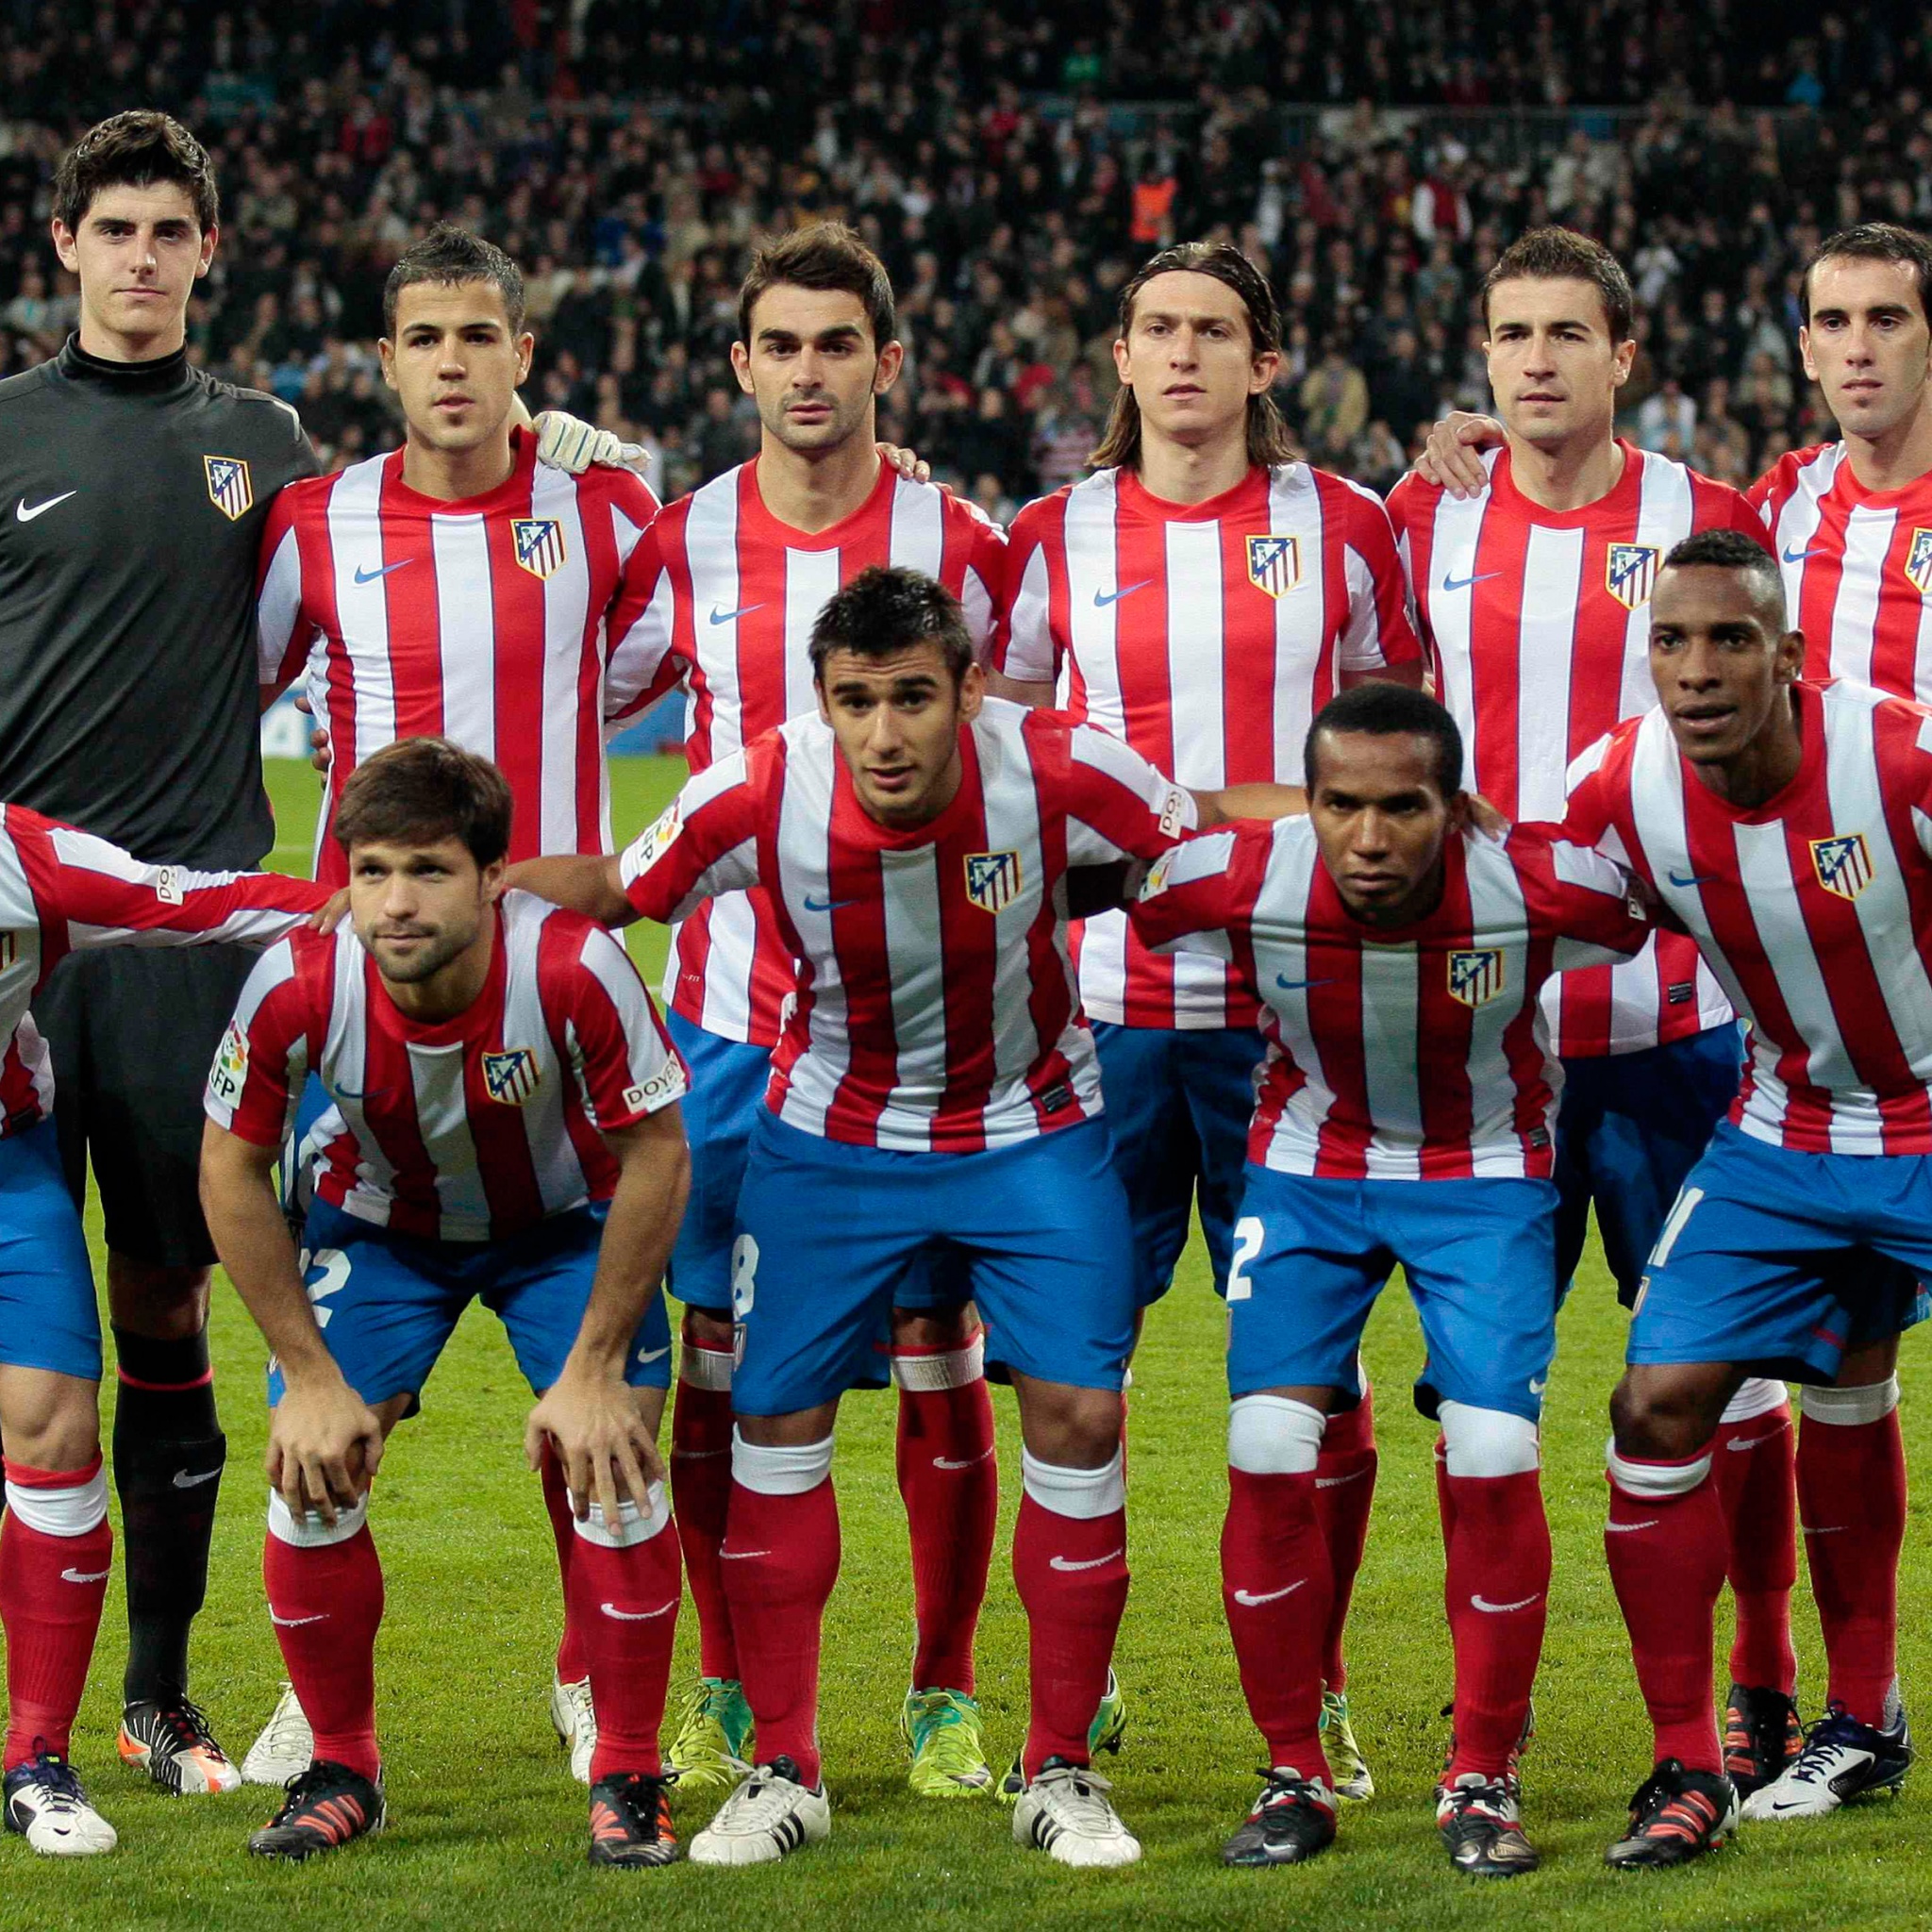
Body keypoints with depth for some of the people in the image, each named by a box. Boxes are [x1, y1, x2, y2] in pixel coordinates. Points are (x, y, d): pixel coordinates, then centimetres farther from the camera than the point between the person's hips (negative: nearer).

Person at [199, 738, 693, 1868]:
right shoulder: (298, 989, -31)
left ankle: (629, 1779, 2)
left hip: (565, 1222, -1)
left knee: (613, 1462, -16)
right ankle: (343, 1772, 11)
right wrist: (310, 1375, -11)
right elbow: (233, 1169, -13)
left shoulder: (576, 971, -37)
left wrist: (591, 1372, -18)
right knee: (313, 1469, -10)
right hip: (379, 1219, 1)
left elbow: (655, 1158, -21)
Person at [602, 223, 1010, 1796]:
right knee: (720, 1355, 2)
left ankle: (945, 1696, 10)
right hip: (733, 1005, 1)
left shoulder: (957, 545, -1)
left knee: (940, 1355, 0)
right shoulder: (683, 545, 3)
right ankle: (728, 1688, 14)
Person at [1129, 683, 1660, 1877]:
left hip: (1486, 1178, -1)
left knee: (1495, 1462, -12)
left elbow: (1659, 917, -8)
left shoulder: (1545, 888, -31)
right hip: (1308, 1172, 1)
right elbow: (1130, 896, -4)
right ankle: (1295, 1778, 6)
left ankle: (1483, 1780, 6)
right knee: (1268, 1454, -10)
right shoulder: (1234, 884, -27)